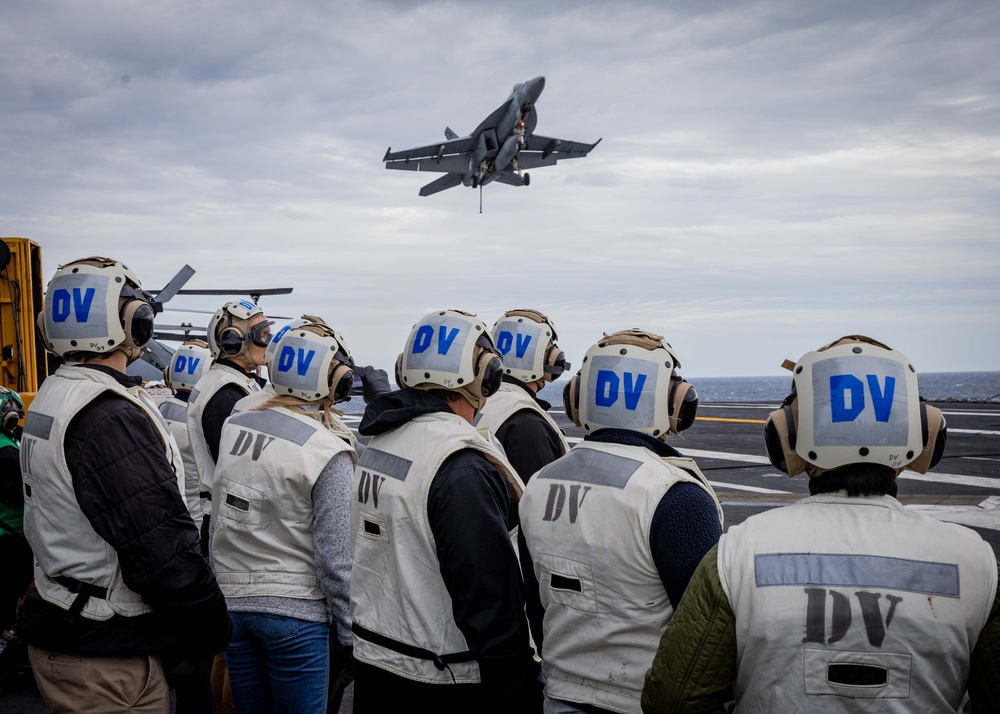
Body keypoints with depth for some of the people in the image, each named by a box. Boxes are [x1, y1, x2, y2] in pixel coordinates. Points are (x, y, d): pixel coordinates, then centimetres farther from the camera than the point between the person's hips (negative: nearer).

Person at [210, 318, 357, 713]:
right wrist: (348, 633, -5)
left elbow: (218, 518, 9)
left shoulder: (234, 425, 0)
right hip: (296, 610, -5)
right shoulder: (329, 454, -16)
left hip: (232, 602, 5)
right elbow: (335, 557, -14)